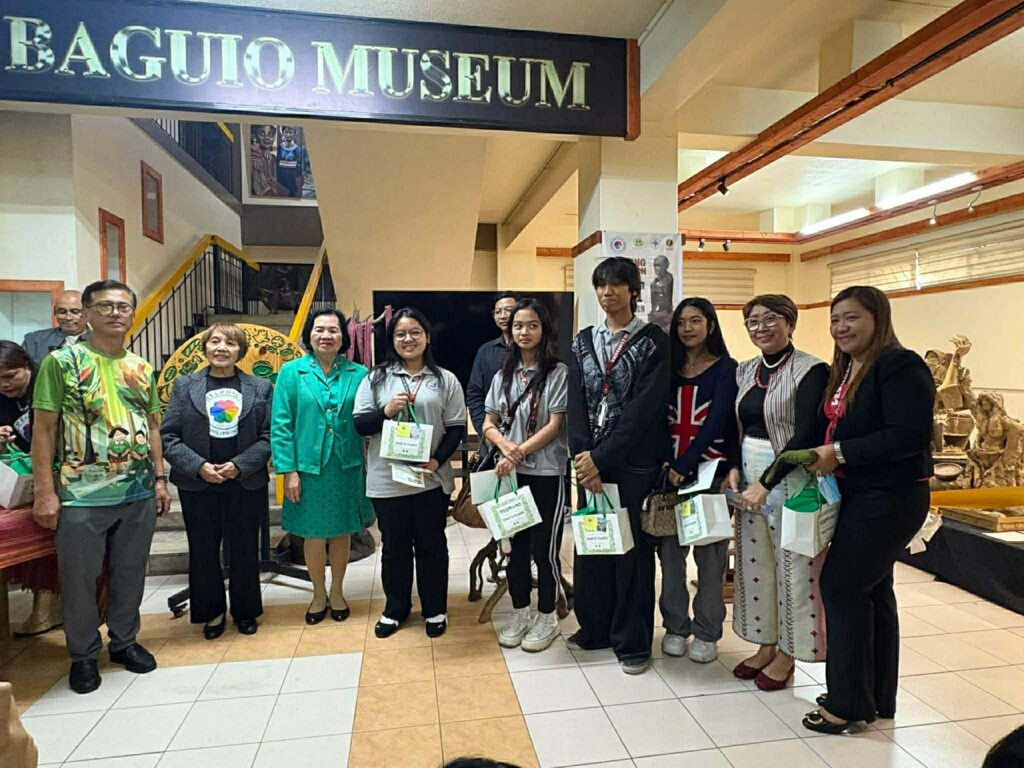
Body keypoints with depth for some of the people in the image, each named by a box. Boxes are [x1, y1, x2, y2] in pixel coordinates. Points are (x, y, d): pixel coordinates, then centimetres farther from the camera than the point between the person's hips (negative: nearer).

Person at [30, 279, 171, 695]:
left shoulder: (142, 368, 8)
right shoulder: (62, 361, -6)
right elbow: (43, 429, -7)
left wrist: (160, 479, 9)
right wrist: (45, 493, -11)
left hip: (139, 494, 4)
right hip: (81, 497, -4)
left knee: (130, 575, 15)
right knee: (79, 579, 9)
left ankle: (124, 641, 34)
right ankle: (83, 655, 29)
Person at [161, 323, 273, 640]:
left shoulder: (260, 388, 1)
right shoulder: (184, 385, 3)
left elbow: (269, 436, -2)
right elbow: (168, 435, -2)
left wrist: (239, 465, -14)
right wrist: (199, 466, -14)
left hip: (246, 484, 0)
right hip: (198, 485, 1)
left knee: (244, 551, 10)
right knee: (203, 551, 10)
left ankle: (245, 611, 29)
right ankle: (212, 612, 30)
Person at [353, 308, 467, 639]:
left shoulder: (445, 380, 3)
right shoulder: (376, 378, 4)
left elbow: (457, 427, 1)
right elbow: (360, 425, 1)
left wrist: (438, 459, -13)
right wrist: (386, 411, -17)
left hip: (432, 478, 0)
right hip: (387, 479, 1)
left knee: (432, 545, 12)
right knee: (394, 546, 14)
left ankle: (435, 608, 31)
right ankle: (395, 607, 34)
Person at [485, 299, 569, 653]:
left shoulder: (558, 373, -6)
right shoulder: (504, 375, 9)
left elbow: (554, 426, -11)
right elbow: (489, 424, 8)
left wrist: (519, 452, -17)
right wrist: (506, 445, -12)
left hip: (548, 472, -5)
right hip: (511, 472, 5)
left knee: (545, 547, 4)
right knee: (516, 544, 14)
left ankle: (547, 618, 23)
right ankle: (520, 613, 31)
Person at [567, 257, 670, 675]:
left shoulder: (653, 341, -3)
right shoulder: (583, 341, 11)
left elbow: (644, 407, -12)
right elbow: (576, 403, 4)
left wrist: (601, 457, -16)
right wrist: (583, 457, -9)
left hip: (635, 463, -4)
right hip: (590, 461, 4)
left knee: (632, 548, 4)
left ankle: (633, 641, 20)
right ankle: (594, 628, 28)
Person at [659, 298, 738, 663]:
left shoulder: (726, 369, 0)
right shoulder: (669, 369, 12)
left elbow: (717, 422, -10)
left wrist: (685, 464, -17)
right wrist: (664, 462, -7)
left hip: (710, 472, -3)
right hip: (670, 472, 4)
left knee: (710, 556, 4)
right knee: (670, 551, 6)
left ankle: (706, 633, 18)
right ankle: (675, 627, 21)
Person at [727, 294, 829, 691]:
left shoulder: (811, 370, -10)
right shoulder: (745, 370, 10)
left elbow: (806, 435, -17)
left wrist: (767, 482, -21)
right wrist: (734, 467, -4)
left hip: (790, 480, -6)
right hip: (749, 479, 6)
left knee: (793, 567, 5)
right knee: (754, 563, 13)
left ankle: (787, 653, 23)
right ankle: (766, 644, 30)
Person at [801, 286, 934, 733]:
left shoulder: (899, 366, -16)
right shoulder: (845, 370, 11)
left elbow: (909, 437, -25)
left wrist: (839, 452, -21)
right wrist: (822, 454, 1)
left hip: (889, 499, -9)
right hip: (858, 496, 9)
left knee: (841, 585, -5)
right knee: (873, 591, 16)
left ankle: (848, 703, 11)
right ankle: (877, 698, 31)